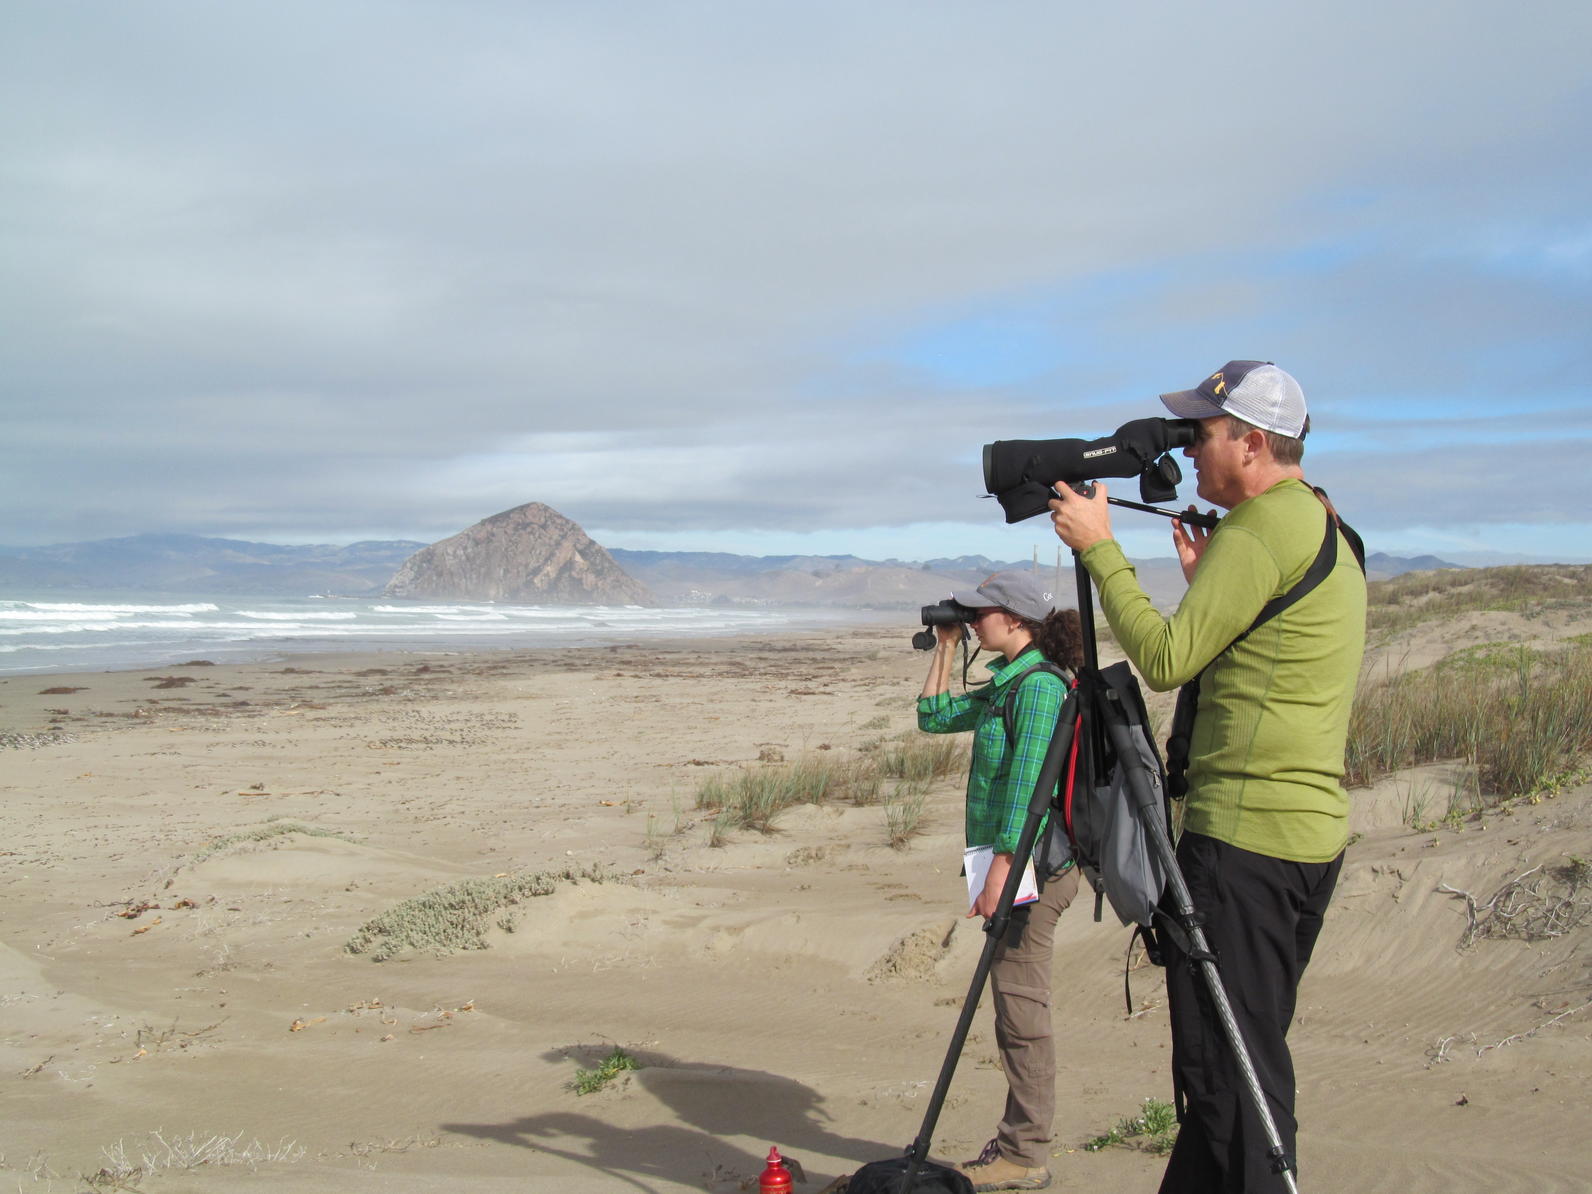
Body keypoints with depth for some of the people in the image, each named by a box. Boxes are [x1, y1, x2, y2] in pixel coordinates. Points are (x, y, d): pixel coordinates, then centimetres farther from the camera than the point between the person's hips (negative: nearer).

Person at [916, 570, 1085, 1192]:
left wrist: (1001, 869, -23)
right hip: (1015, 862, 10)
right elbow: (933, 716, 27)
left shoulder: (1039, 686, -15)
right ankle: (1019, 1143, 22)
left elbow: (1027, 784, -21)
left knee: (1021, 1008, -4)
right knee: (1016, 1007, 14)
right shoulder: (1004, 685, 15)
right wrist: (945, 647, 20)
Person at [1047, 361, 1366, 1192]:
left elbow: (1166, 660, -15)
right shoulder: (1328, 530, 17)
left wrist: (1100, 548, -9)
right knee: (1248, 1055, 16)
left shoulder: (1258, 530, -13)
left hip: (1244, 833, -10)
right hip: (1315, 828, 10)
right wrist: (1205, 583, 16)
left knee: (1227, 1065, -3)